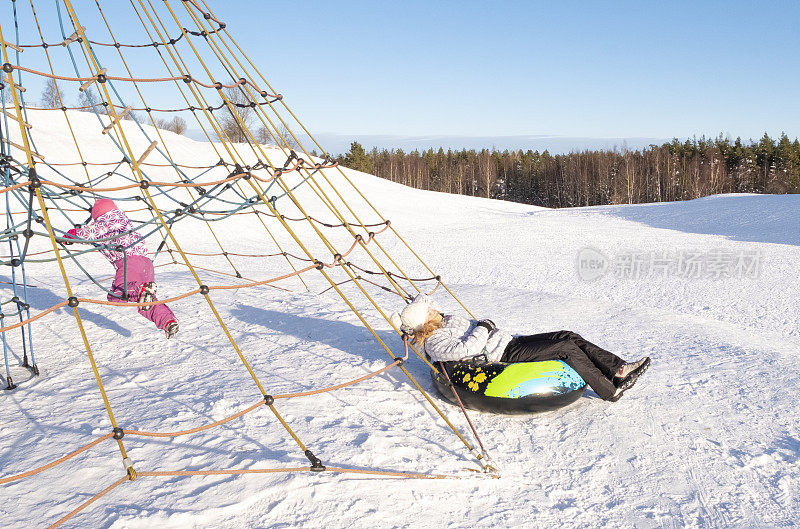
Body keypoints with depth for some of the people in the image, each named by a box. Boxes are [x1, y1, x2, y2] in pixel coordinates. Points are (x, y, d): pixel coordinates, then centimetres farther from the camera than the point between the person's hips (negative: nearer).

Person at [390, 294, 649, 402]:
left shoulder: (447, 321, 18)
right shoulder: (434, 343, -12)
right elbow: (466, 349, -28)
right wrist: (483, 328, -13)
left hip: (509, 342, 10)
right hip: (505, 357, -10)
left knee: (569, 336, -3)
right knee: (566, 349, -17)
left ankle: (618, 368, -3)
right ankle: (610, 391, -9)